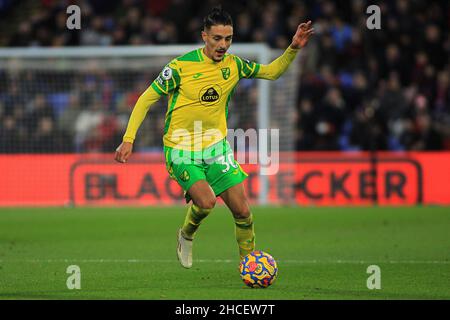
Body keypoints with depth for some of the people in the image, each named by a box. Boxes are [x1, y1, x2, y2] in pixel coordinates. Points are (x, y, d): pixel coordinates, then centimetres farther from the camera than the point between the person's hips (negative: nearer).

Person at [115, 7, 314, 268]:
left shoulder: (233, 65, 0)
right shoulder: (182, 66, -14)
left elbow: (272, 72, 14)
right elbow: (147, 98, -7)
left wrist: (293, 49, -3)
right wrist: (129, 139, -13)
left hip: (216, 147, 4)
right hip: (182, 150, -4)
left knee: (242, 211, -4)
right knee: (206, 201, -25)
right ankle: (187, 236, 7)